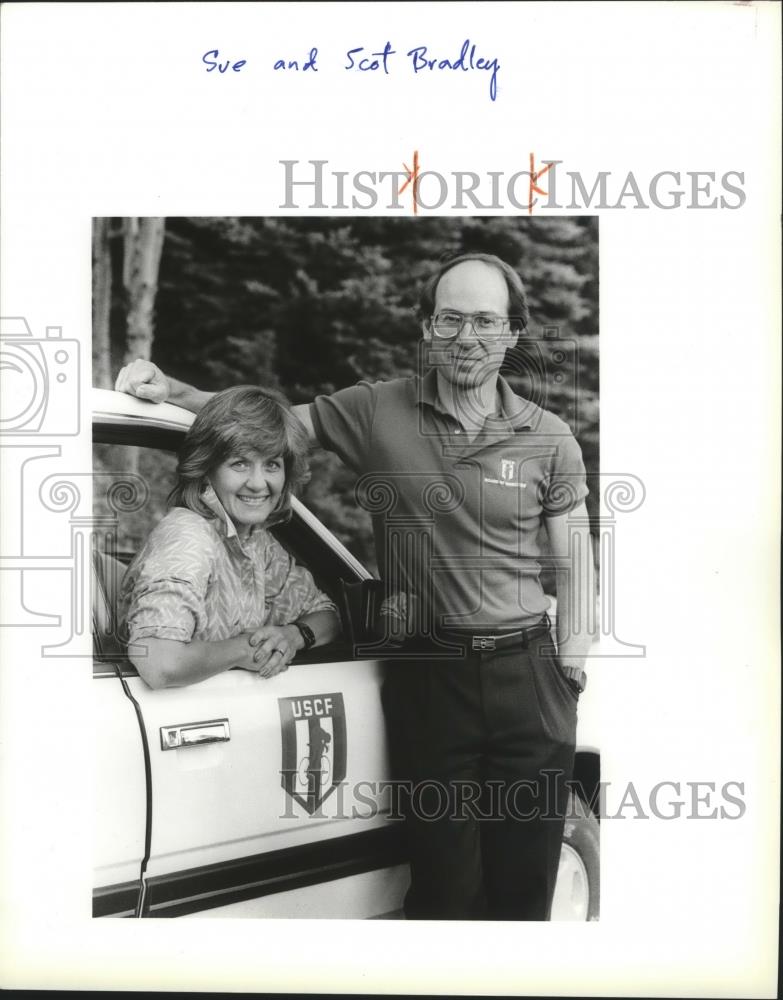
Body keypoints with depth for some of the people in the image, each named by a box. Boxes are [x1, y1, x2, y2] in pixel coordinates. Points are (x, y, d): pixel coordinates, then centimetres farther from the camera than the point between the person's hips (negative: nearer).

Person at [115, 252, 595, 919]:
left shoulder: (548, 439, 4)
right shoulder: (378, 411, 1)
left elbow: (573, 561, 10)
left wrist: (572, 659, 1)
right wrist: (171, 391, -6)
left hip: (528, 672, 1)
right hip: (428, 676, -1)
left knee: (526, 885, 9)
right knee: (445, 882, 6)